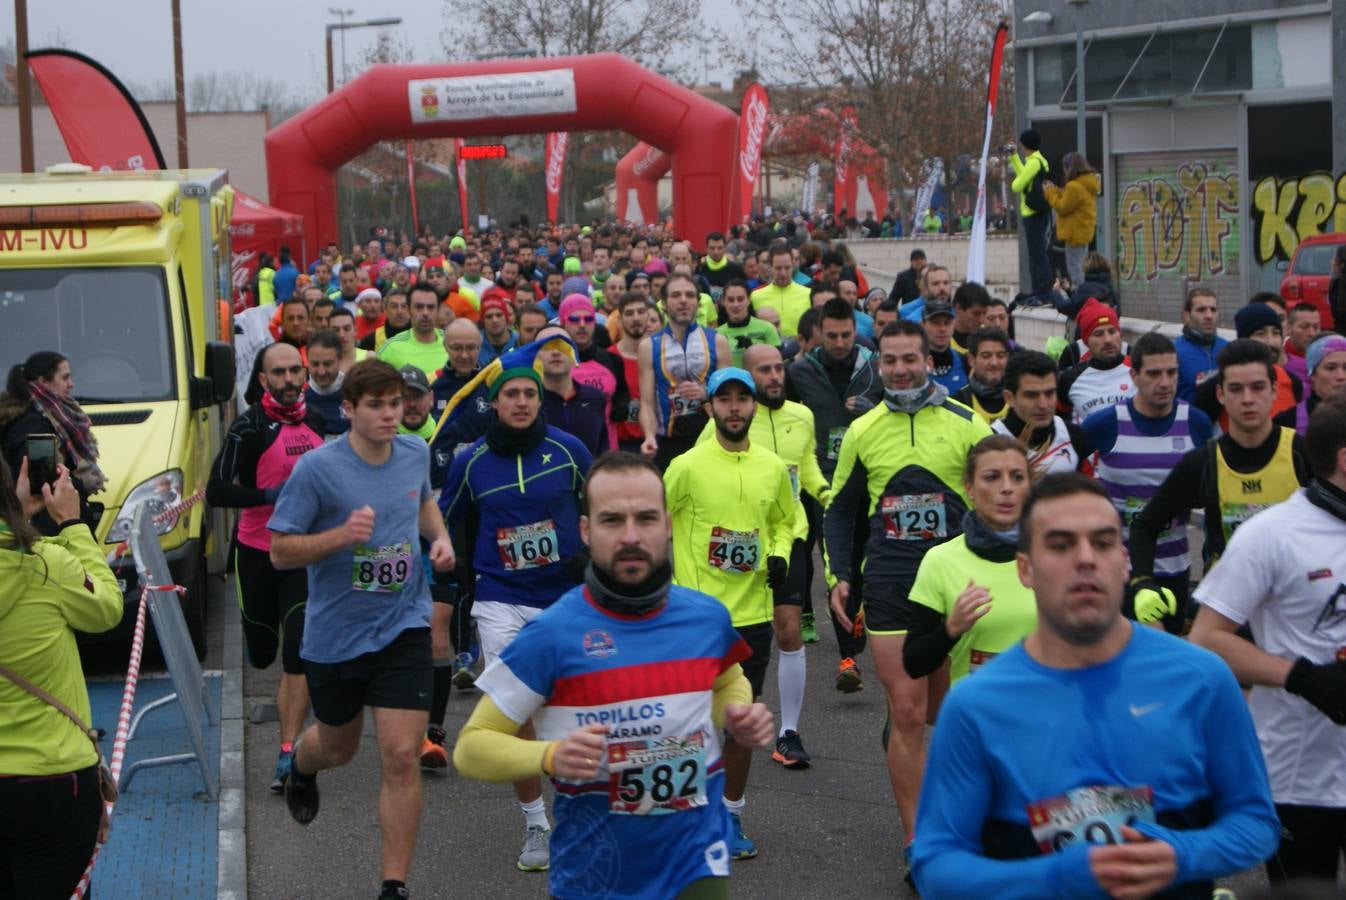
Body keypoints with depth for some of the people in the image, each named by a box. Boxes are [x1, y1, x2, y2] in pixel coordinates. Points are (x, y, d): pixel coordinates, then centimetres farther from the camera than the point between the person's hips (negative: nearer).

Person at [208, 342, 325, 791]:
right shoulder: (249, 427, -12)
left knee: (298, 656, -9)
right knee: (262, 654, 9)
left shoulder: (316, 420, 5)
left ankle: (287, 755, -6)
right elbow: (216, 492, -17)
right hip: (257, 552, -2)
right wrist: (271, 495, -25)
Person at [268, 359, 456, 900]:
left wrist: (440, 537, 2)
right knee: (338, 747, 20)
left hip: (403, 628, 2)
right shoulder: (318, 467, -16)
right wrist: (341, 534, -28)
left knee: (401, 758, -8)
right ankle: (300, 767, 59)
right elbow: (280, 551, -13)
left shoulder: (415, 453, -1)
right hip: (333, 634, -2)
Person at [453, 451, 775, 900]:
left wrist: (737, 716, -3)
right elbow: (471, 746, -9)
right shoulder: (551, 634, -16)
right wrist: (550, 757, -26)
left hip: (697, 862, 2)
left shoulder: (709, 618, -4)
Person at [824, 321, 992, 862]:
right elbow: (840, 509, 15)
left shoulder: (967, 424, -1)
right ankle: (917, 843, 2)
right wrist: (839, 575, 4)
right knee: (907, 715, -3)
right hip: (890, 586, 1)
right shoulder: (863, 431, 6)